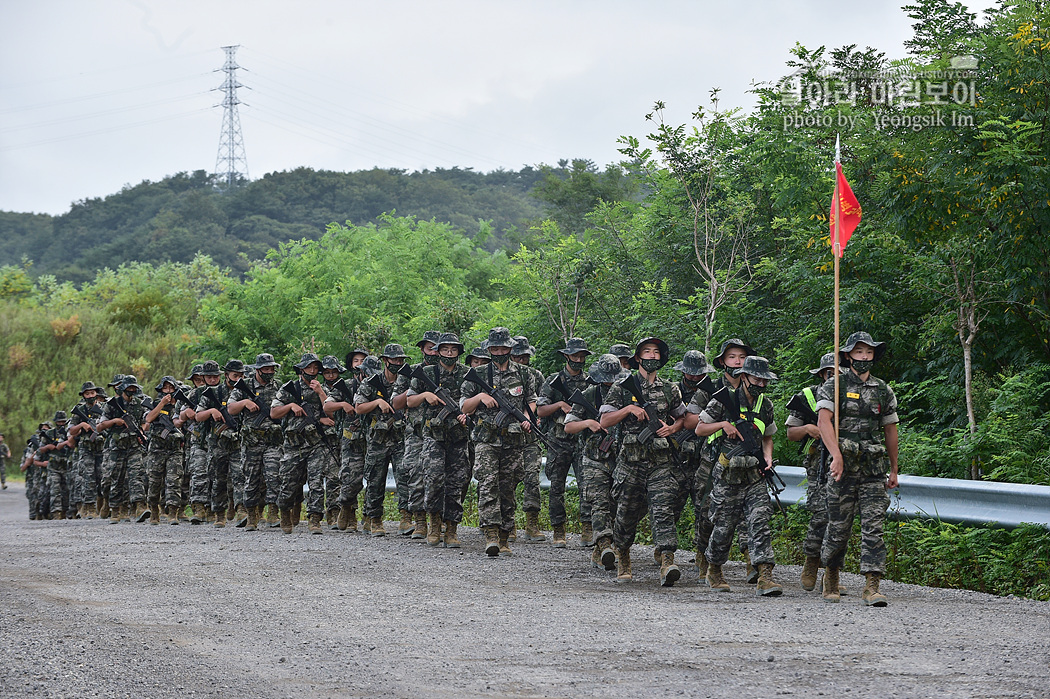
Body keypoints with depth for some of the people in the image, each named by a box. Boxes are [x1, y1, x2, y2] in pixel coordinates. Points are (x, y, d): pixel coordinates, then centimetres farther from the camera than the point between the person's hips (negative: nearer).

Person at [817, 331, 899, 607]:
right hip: (843, 467, -2)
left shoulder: (883, 390, 12)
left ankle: (872, 586, -10)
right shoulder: (834, 386, 0)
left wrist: (894, 470, 19)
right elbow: (824, 420, -14)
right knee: (839, 527, 4)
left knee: (874, 527, -7)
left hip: (874, 470, 2)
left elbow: (890, 430, 19)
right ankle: (831, 576, 25)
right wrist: (837, 455, -27)